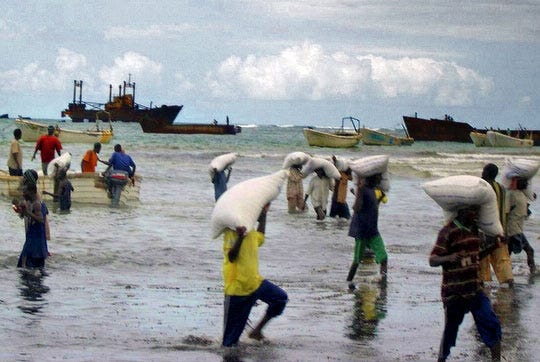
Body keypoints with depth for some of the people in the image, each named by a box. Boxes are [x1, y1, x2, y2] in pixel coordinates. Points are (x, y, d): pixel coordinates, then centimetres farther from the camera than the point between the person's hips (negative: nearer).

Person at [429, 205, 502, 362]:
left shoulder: (474, 229, 9)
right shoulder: (448, 231, -13)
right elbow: (432, 260, -18)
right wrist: (449, 258, -36)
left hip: (475, 290, 6)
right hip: (454, 294, -6)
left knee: (492, 325, -4)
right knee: (450, 330, 4)